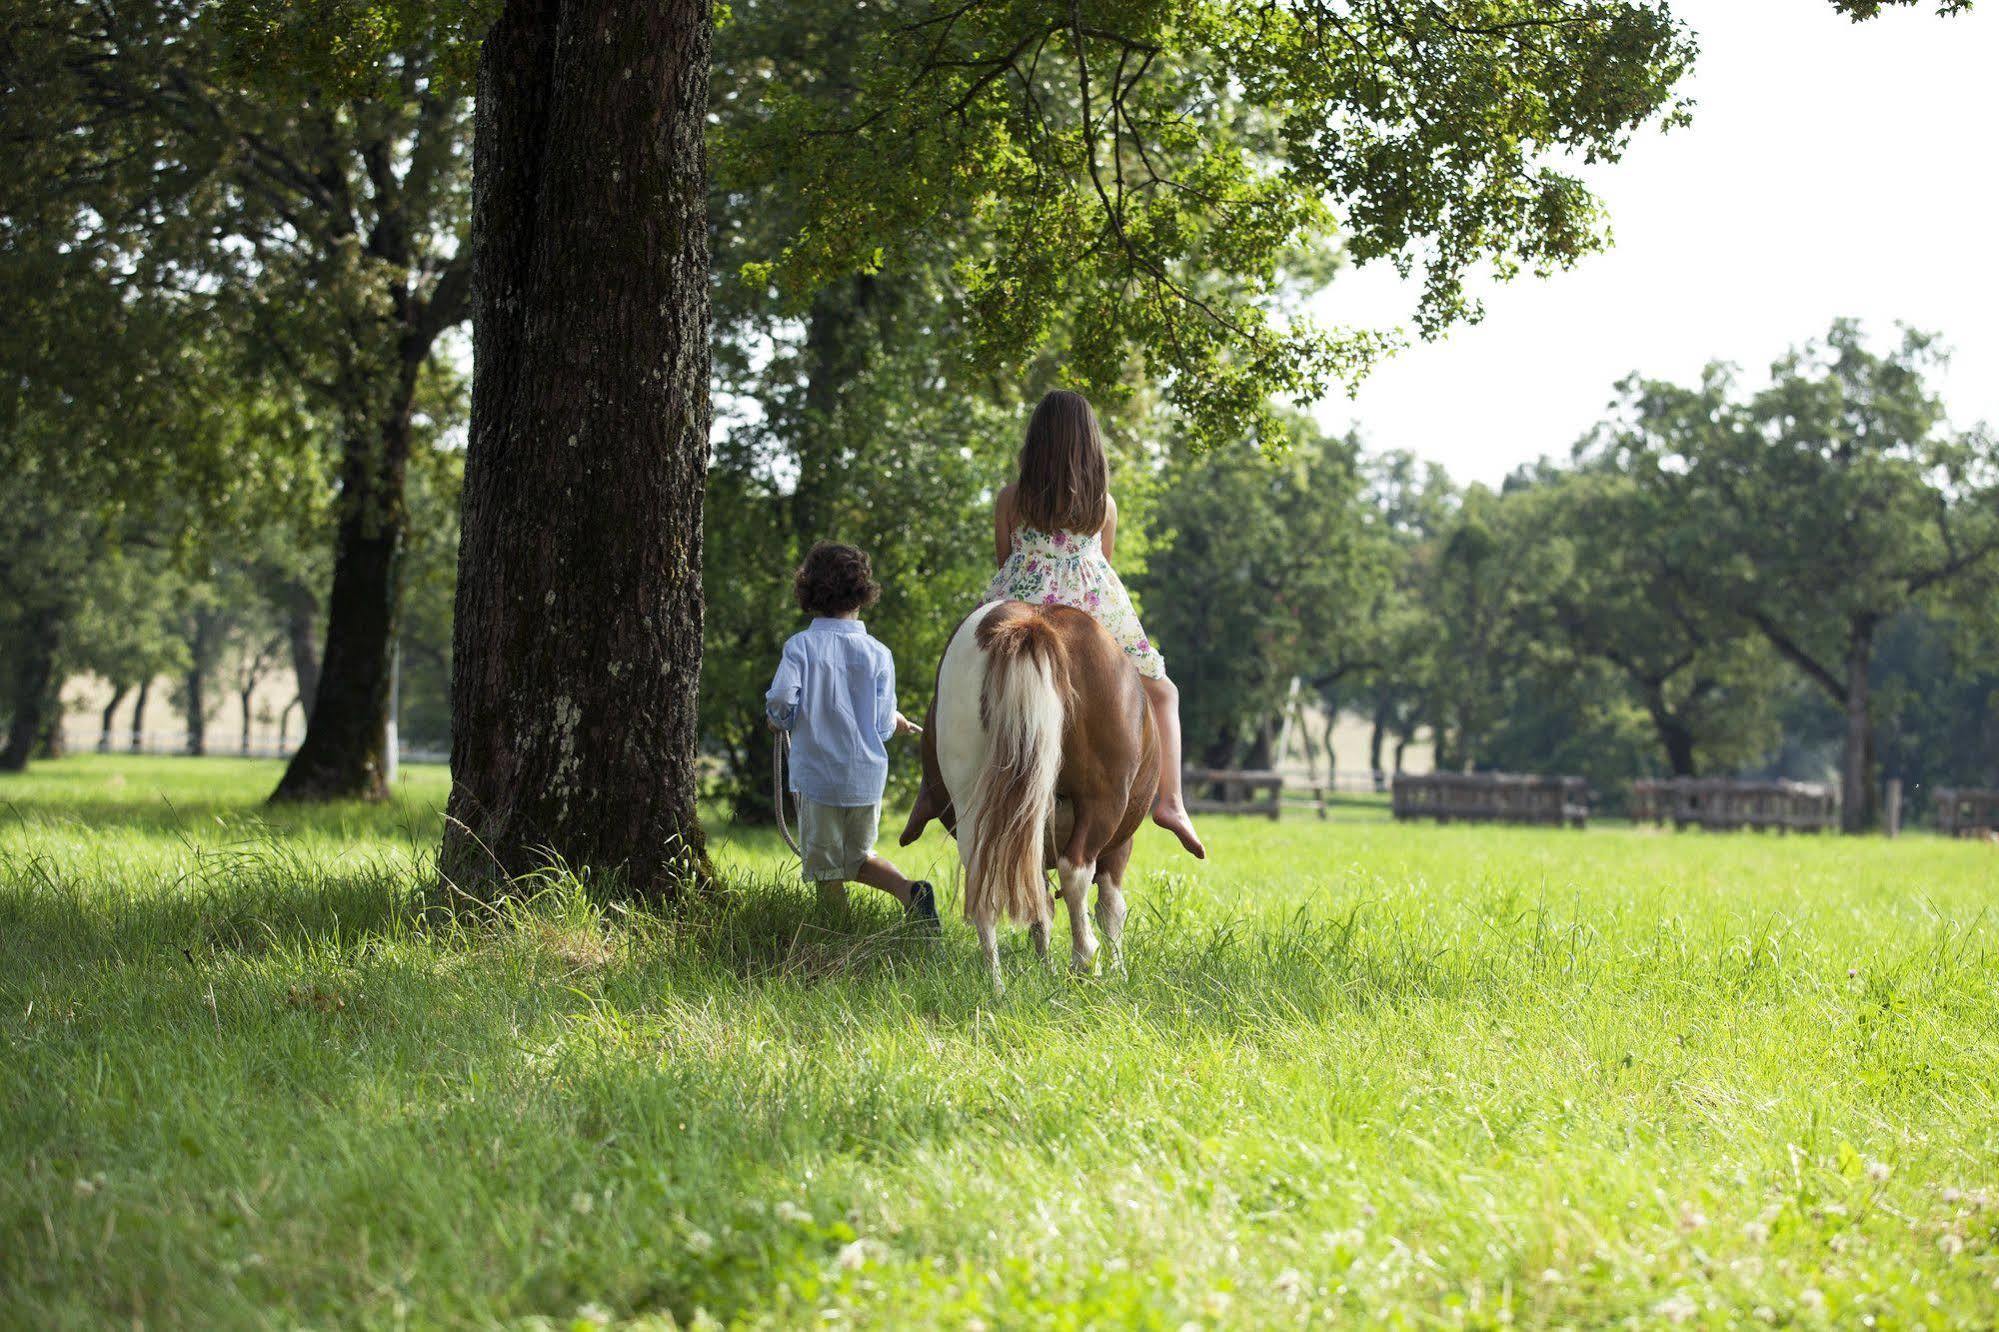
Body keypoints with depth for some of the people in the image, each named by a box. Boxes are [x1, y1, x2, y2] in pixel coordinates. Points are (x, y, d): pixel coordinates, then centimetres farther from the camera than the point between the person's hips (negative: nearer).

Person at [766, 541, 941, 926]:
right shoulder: (878, 655, -2)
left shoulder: (800, 646, -7)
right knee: (857, 858, 19)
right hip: (868, 776, 3)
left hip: (817, 775, -3)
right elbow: (883, 726, -2)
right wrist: (896, 722, 22)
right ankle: (911, 891, -3)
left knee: (827, 872, 7)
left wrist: (780, 721, 4)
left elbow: (780, 701, -19)